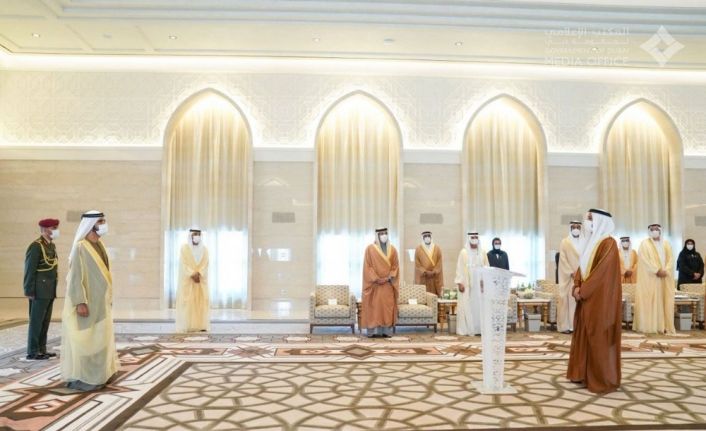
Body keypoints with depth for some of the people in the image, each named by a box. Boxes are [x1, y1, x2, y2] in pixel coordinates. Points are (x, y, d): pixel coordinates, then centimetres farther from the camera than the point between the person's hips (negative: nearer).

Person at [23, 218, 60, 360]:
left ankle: (42, 349, 18)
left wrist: (53, 290, 11)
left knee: (45, 322, 11)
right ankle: (32, 352, 6)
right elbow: (29, 270, -15)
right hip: (39, 291, -8)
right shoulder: (36, 246, -13)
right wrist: (29, 291, -16)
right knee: (36, 321, -1)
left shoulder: (51, 245, 13)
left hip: (49, 291, 8)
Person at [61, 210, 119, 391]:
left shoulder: (99, 245, 9)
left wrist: (108, 297, 16)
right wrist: (80, 302, -23)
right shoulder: (81, 247, -16)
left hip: (100, 301, 9)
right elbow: (75, 276, -19)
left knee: (98, 338, 14)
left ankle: (96, 374, 23)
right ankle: (79, 378, 8)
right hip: (87, 301, -9)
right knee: (84, 339, -1)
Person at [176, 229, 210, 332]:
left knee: (201, 301, -1)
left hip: (201, 279, 3)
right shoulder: (184, 248, -1)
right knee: (187, 301, -6)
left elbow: (205, 264, 0)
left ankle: (201, 325, 1)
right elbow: (184, 264, -9)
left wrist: (198, 274, -16)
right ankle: (186, 325, -3)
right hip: (187, 279, -3)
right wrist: (192, 275, -18)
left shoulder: (204, 249, 8)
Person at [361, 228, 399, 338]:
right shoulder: (370, 249, -1)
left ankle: (386, 331, 5)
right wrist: (376, 279, -13)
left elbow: (395, 266, 6)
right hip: (374, 284, -3)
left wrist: (388, 278, -9)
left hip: (388, 284, 3)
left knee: (388, 307, 1)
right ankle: (373, 331, -1)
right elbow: (367, 266, -5)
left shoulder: (392, 249, 8)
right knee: (374, 307, -3)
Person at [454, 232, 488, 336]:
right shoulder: (463, 252, 0)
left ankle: (479, 328, 8)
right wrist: (460, 283, -11)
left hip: (479, 284, 3)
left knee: (480, 305, 1)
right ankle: (466, 329, 1)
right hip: (467, 284, -3)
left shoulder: (482, 253, 9)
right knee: (466, 306, -3)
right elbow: (460, 268, -3)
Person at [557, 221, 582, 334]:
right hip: (568, 276, -3)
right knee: (567, 299, -5)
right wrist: (572, 272, -14)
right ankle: (565, 325, -3)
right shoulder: (564, 242, 2)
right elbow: (563, 260, -5)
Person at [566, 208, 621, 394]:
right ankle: (583, 374, 21)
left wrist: (582, 290, -16)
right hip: (587, 296, 9)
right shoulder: (590, 242, 15)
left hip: (600, 297, -9)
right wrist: (577, 286, -1)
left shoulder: (608, 243, -12)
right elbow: (582, 267, 14)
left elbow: (602, 271, -19)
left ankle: (603, 379, 4)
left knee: (599, 337, -4)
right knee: (584, 335, 12)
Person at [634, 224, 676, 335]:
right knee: (649, 301, -5)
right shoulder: (645, 244, 1)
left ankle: (664, 326, 6)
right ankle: (650, 326, -4)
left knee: (664, 301, 3)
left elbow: (670, 259, 5)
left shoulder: (666, 244, 14)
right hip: (650, 277, -4)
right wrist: (657, 271, -18)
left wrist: (665, 271, -12)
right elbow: (645, 260, -10)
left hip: (665, 277, 4)